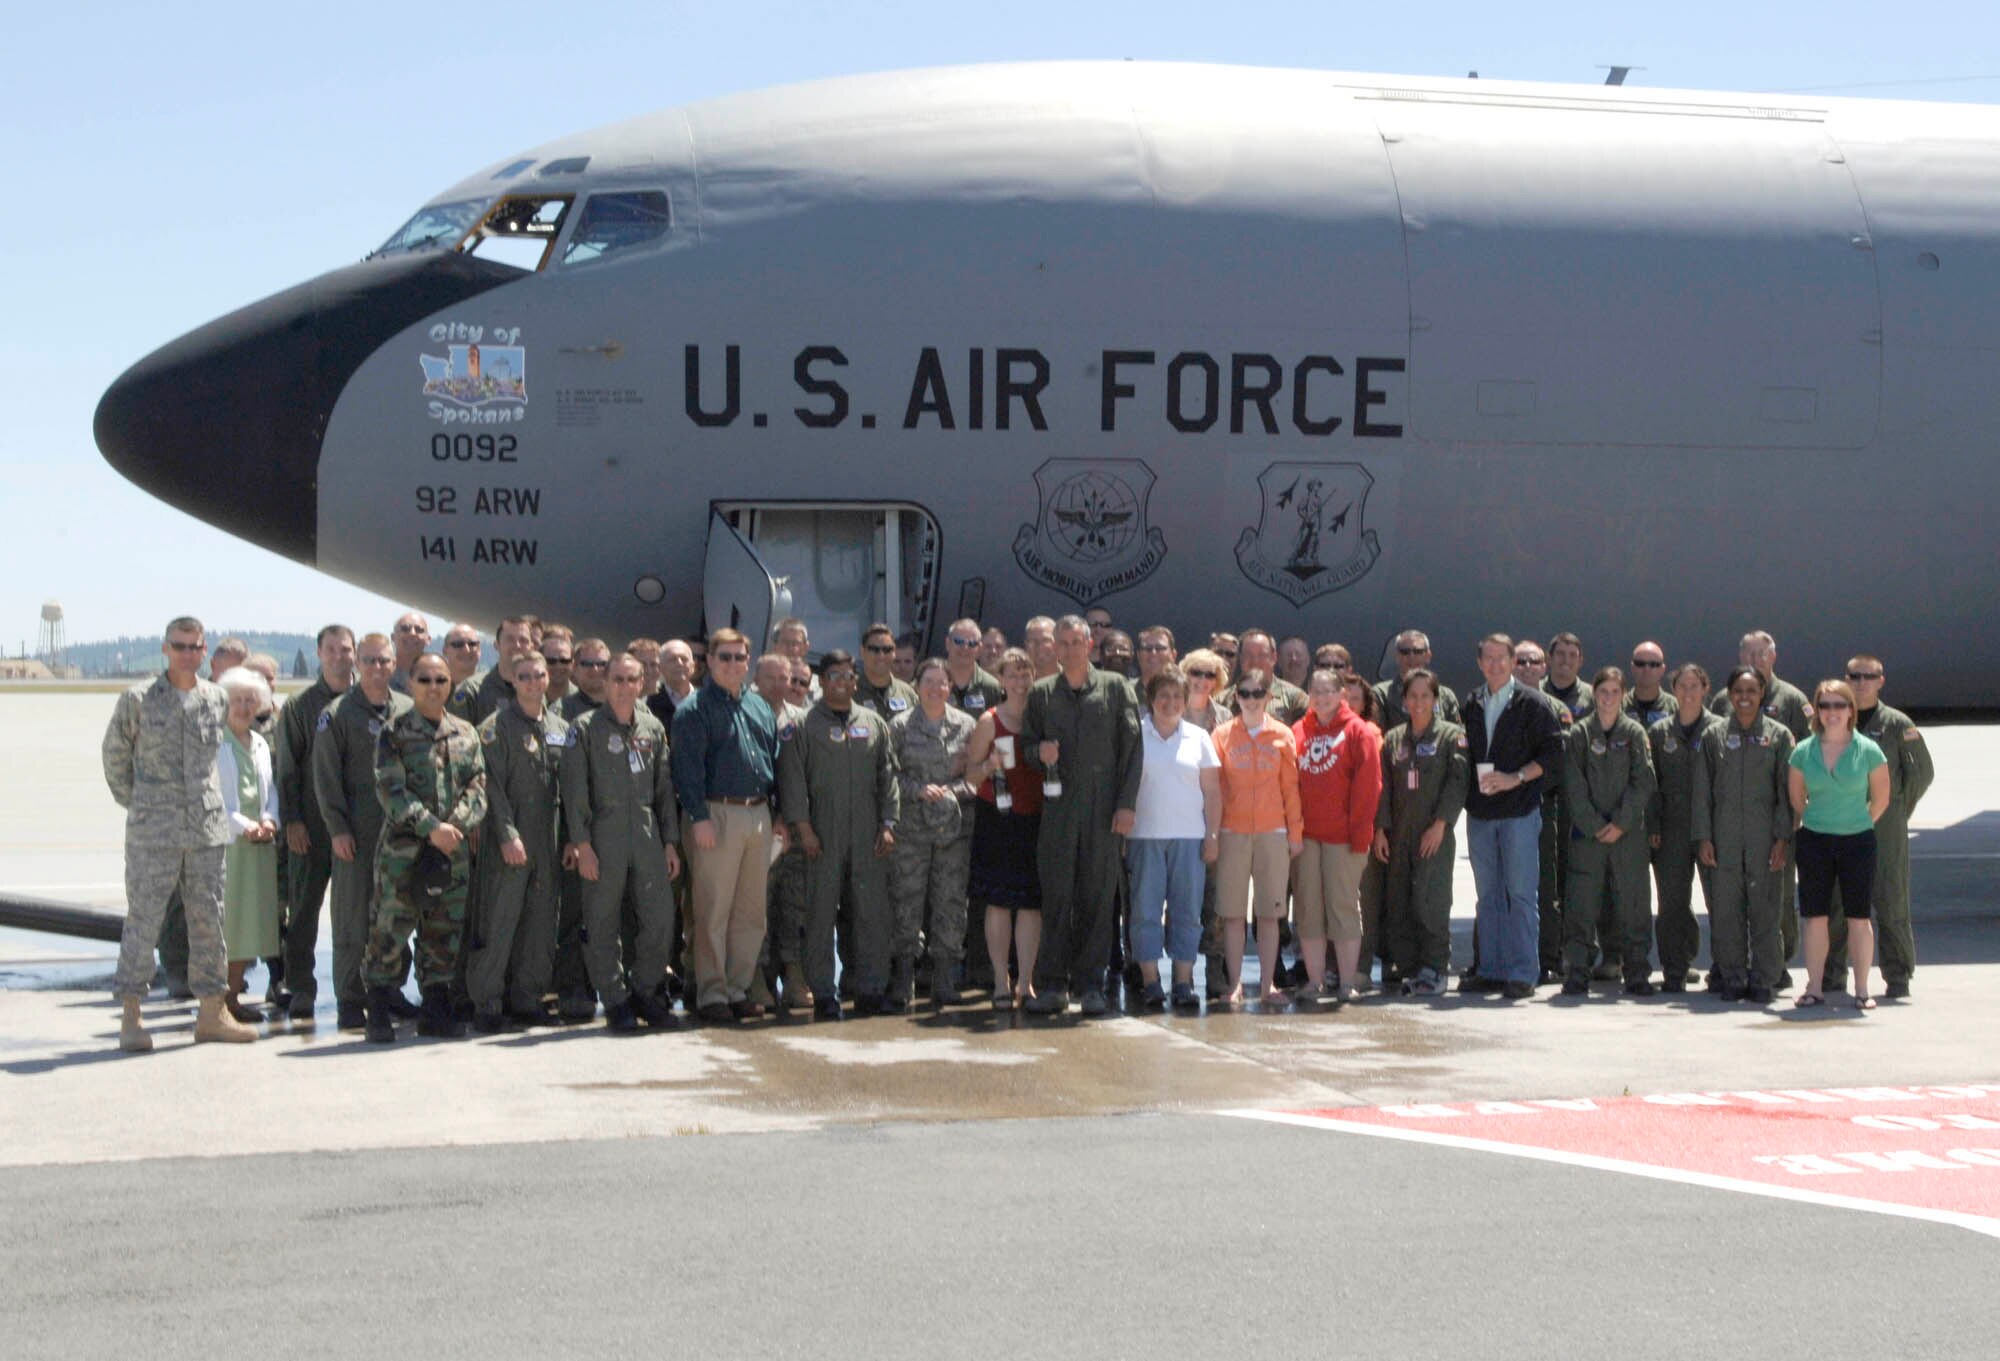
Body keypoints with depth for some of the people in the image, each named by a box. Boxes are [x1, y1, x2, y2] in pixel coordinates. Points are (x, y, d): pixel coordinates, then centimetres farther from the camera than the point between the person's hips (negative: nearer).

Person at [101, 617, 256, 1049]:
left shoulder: (218, 700, 7)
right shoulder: (137, 699, -3)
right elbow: (114, 755, 8)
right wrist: (133, 804, 9)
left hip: (208, 829, 4)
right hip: (152, 833, -4)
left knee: (209, 920, 7)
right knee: (143, 920, -2)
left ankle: (211, 1012, 15)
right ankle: (130, 1016, 4)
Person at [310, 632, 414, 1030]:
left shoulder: (408, 710, 10)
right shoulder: (338, 713, -1)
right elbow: (325, 776, -3)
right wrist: (337, 828, -9)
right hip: (356, 831, -4)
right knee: (353, 917, -2)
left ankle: (389, 991, 19)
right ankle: (350, 1001, 3)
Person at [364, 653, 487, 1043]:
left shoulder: (465, 733, 13)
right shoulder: (394, 732, 0)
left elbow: (477, 786, 8)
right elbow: (391, 790, -8)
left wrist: (456, 825, -9)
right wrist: (431, 827, -16)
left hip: (453, 850, 4)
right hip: (402, 849, -4)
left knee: (445, 931, 8)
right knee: (391, 930, -4)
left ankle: (436, 1010, 18)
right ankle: (379, 1013, 6)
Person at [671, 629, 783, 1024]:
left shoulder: (760, 708, 17)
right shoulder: (695, 710, -4)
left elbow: (775, 761, 19)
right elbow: (688, 768, -11)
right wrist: (699, 817, -18)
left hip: (759, 816, 7)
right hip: (717, 814, -6)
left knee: (751, 910, 8)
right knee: (714, 911, -5)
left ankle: (739, 989, 15)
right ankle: (711, 994, 1)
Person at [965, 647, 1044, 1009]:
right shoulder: (989, 721, 0)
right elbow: (970, 770, 3)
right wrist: (989, 766, -17)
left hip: (1035, 819, 2)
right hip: (997, 818, -2)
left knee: (1031, 903, 3)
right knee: (998, 902, -1)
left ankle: (1025, 982, 11)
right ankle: (1000, 983, 6)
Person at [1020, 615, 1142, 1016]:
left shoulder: (1116, 689, 6)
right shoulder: (1042, 693, 11)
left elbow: (1132, 748, 3)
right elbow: (1026, 743, 17)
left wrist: (1126, 804, -4)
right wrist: (1039, 752, -8)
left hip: (1103, 810, -1)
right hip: (1057, 807, 1)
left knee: (1097, 897, 1)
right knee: (1056, 896, -1)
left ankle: (1091, 984, 8)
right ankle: (1051, 985, 5)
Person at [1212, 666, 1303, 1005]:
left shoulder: (1282, 735, 5)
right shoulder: (1223, 735, 4)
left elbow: (1291, 786, 7)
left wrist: (1295, 833, 4)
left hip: (1273, 833, 0)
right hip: (1232, 833, 0)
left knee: (1269, 912, 3)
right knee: (1232, 911, 1)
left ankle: (1269, 983, 9)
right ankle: (1235, 984, 8)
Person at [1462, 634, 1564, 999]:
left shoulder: (1531, 704, -3)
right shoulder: (1472, 705, 13)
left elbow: (1553, 752, -7)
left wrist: (1515, 778, -15)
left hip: (1519, 810, -5)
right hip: (1480, 812, 5)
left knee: (1521, 894, -4)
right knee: (1488, 896, 9)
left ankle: (1523, 973, -1)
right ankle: (1492, 971, 14)